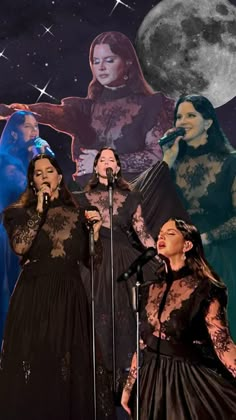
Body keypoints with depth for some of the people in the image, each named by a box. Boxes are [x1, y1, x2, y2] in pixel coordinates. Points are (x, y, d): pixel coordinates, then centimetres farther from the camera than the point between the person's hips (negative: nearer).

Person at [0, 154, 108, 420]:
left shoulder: (76, 214, 11)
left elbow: (88, 258, 9)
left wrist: (95, 231, -6)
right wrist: (39, 209, -11)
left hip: (69, 296, 2)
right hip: (33, 295, -2)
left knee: (69, 363, 3)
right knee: (32, 359, 0)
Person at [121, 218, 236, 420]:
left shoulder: (204, 288, -10)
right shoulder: (152, 289, 6)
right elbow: (143, 341, 11)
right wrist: (129, 386, 13)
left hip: (191, 381, -5)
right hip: (154, 382, 5)